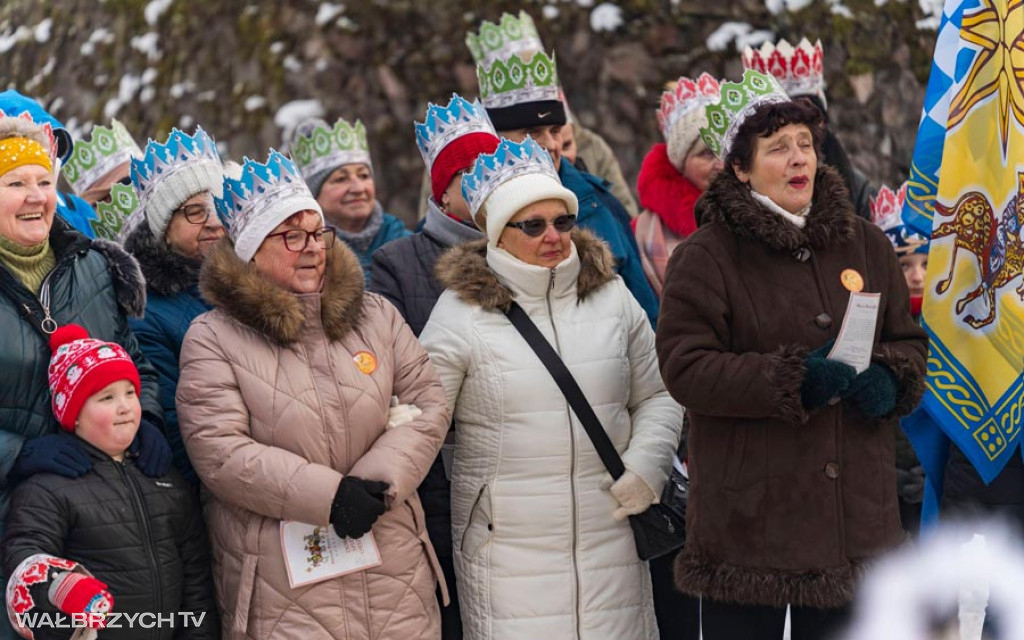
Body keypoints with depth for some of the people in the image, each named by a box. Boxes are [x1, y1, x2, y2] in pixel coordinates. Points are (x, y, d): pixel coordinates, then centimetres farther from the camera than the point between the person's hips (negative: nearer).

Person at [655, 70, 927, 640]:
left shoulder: (864, 243, 11)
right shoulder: (706, 256, -5)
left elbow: (910, 340, 18)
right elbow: (685, 367, -12)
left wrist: (890, 379, -6)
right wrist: (793, 379, -22)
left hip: (855, 510, 4)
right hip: (749, 515, -4)